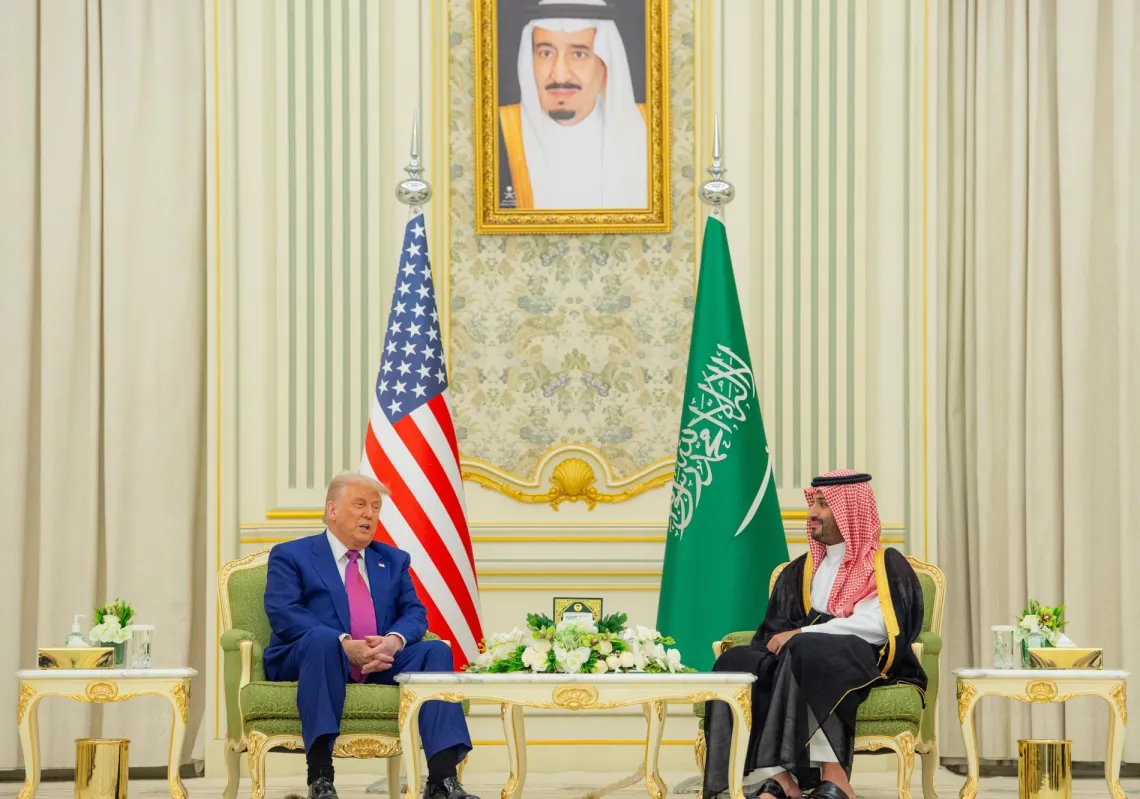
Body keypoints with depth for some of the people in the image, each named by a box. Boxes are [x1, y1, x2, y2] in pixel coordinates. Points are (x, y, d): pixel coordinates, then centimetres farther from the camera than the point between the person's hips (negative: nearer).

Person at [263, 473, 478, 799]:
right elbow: (283, 613, -9)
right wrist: (345, 645, -22)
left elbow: (415, 612, 11)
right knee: (322, 639, -38)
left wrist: (393, 641, -15)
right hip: (314, 656, -4)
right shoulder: (291, 555, 7)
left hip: (381, 662, 4)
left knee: (436, 650, -22)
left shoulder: (394, 560, 22)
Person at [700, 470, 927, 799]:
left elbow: (878, 625, -12)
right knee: (736, 662, -23)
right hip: (807, 657, 5)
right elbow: (777, 629, 11)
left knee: (806, 652, -37)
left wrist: (802, 634, -15)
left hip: (864, 663, -5)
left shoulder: (886, 565, 6)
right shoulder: (801, 571, 23)